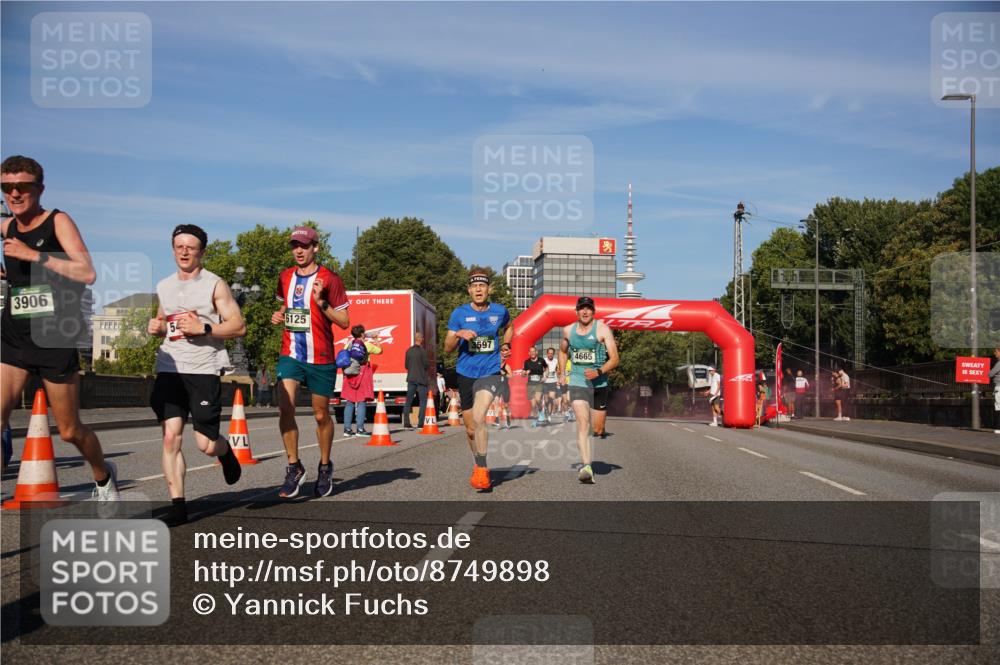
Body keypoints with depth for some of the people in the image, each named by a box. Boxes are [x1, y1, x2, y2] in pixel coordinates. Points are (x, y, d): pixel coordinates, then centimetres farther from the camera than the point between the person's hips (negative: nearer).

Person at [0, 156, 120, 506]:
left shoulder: (58, 221, -7)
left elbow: (88, 273, -23)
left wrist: (34, 255, -25)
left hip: (55, 342, -4)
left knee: (70, 431, 9)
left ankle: (104, 477, 38)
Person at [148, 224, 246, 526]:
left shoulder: (215, 285, 0)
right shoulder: (163, 287, 15)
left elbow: (239, 326, -4)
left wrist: (203, 328, -17)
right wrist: (155, 327, 6)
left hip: (204, 369, -4)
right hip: (169, 369, 4)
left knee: (206, 444, -5)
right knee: (171, 437, -7)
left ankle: (226, 452, 32)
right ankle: (177, 506, 0)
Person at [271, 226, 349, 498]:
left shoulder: (329, 279, -6)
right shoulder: (285, 277, 9)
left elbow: (344, 322, -6)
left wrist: (321, 302, -20)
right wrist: (279, 316, 4)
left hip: (321, 358, -3)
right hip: (290, 355, 3)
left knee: (321, 415, 8)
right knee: (285, 407, -15)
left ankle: (325, 467, 28)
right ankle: (294, 467, -1)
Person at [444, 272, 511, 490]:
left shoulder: (500, 311, 3)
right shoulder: (459, 313, -1)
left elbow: (508, 327, 27)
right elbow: (447, 348, -1)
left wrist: (504, 348, 12)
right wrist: (458, 335, -20)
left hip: (490, 372, -2)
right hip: (466, 374, 2)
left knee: (478, 417, -25)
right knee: (471, 429, 10)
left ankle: (481, 470, -14)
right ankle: (478, 463, 36)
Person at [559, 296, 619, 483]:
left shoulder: (602, 329, -4)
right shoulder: (568, 331, 7)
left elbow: (614, 358, -9)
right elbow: (563, 352, 27)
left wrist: (598, 372, -23)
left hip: (599, 384, 0)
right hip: (577, 382, 0)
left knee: (598, 429, 8)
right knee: (582, 422, -19)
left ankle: (587, 459, 36)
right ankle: (586, 467, -28)